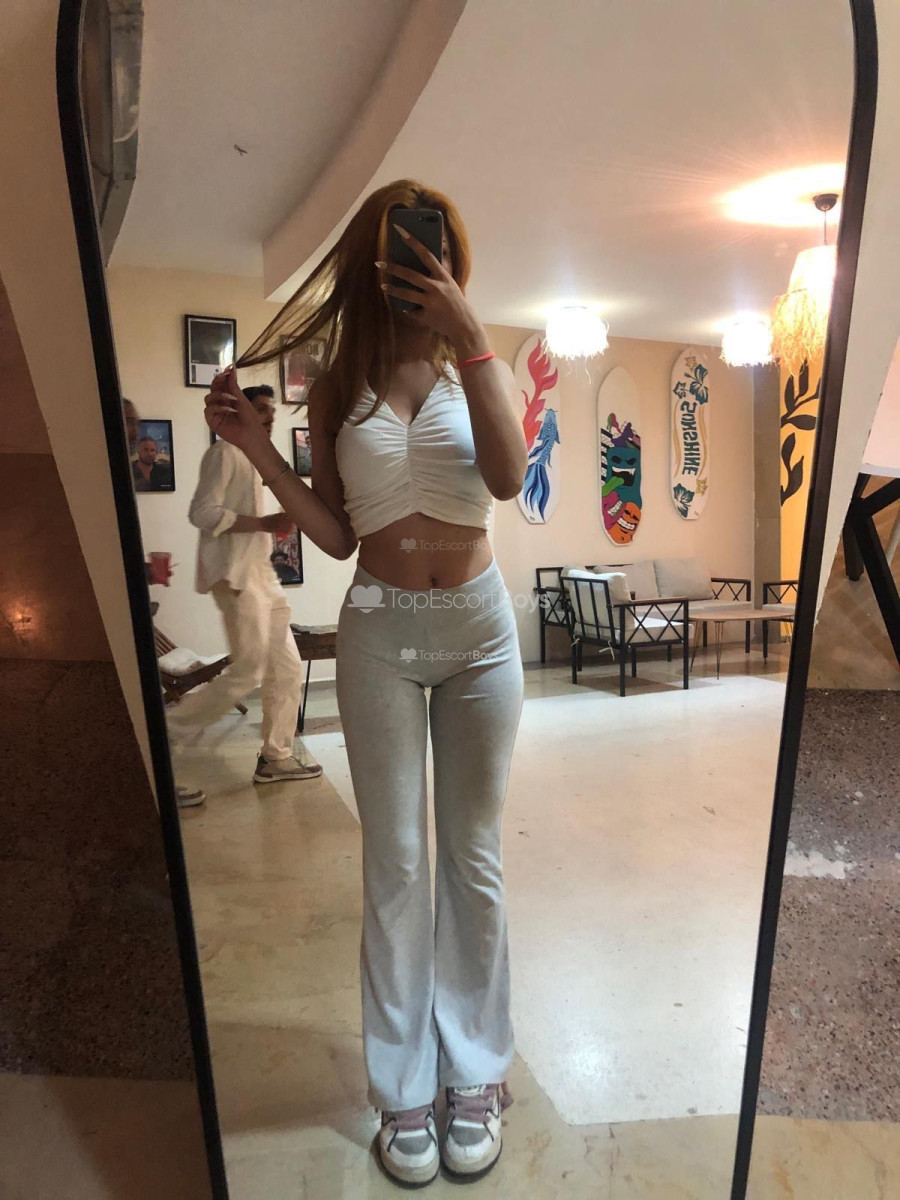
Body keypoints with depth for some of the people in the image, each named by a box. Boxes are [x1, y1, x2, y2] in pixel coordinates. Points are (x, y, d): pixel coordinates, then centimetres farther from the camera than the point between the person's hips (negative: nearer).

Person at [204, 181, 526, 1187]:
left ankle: (476, 1073, 30)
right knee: (395, 861, 7)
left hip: (477, 622, 1)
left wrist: (468, 335, -20)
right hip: (379, 630, 0)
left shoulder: (476, 365, 3)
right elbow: (337, 536, 2)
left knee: (473, 854, 11)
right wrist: (257, 450, -8)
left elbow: (508, 478, -17)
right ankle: (403, 1088, 26)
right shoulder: (337, 386, 4)